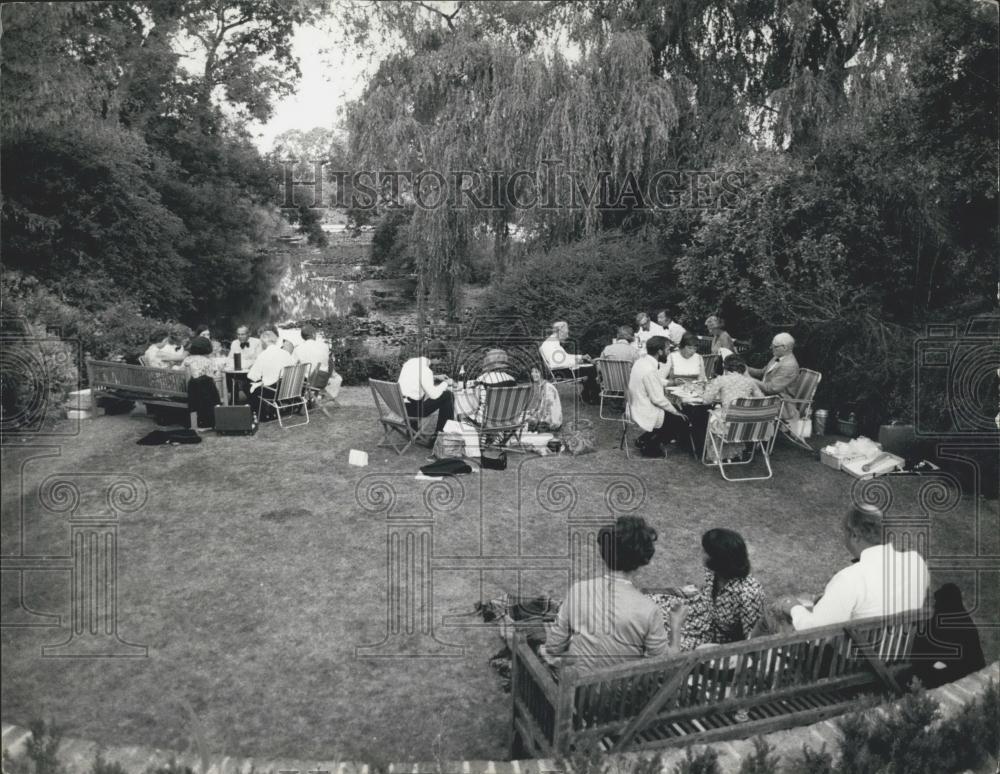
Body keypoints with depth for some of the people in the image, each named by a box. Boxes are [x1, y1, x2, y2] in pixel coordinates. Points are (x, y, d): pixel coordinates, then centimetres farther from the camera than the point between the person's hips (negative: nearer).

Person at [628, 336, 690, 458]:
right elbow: (658, 399, -23)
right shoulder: (650, 370, -27)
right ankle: (651, 445, 5)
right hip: (647, 414, -9)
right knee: (682, 421, 2)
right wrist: (676, 412, -10)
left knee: (673, 411, 20)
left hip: (637, 408, 10)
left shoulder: (641, 361, 2)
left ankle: (647, 438, 16)